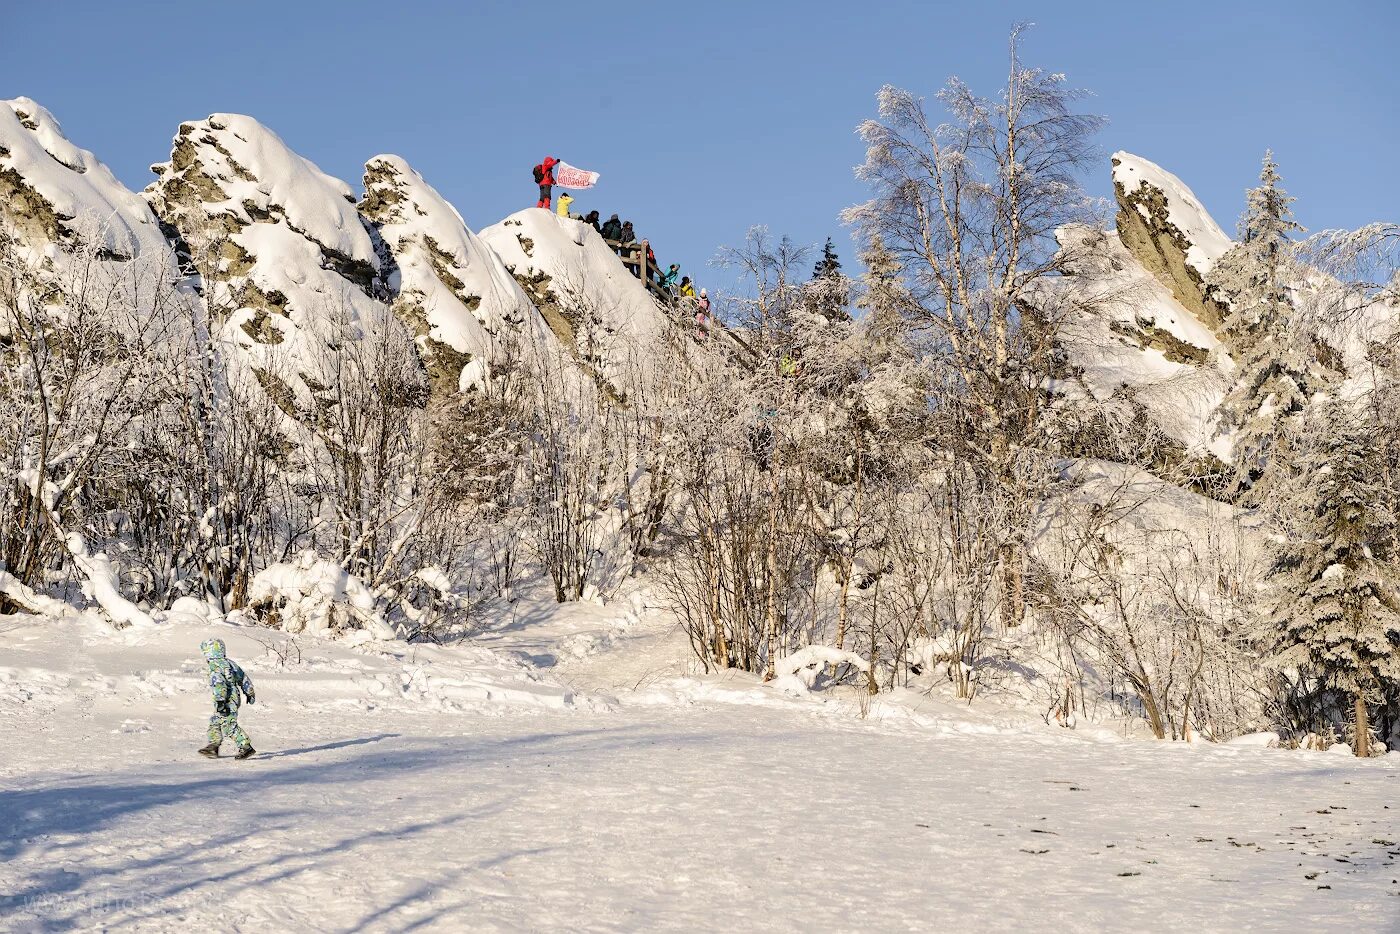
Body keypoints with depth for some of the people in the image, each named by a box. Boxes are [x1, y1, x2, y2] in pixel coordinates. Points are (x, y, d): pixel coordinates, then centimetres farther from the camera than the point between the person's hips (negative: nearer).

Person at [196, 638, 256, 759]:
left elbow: (219, 684, -25)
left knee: (229, 726, -9)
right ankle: (213, 747, 21)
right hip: (234, 698, 10)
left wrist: (220, 701, -29)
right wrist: (249, 693, 30)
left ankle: (246, 747, -10)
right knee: (214, 723, 18)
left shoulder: (215, 665, -12)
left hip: (227, 700, -10)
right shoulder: (229, 663, 16)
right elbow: (244, 678, 21)